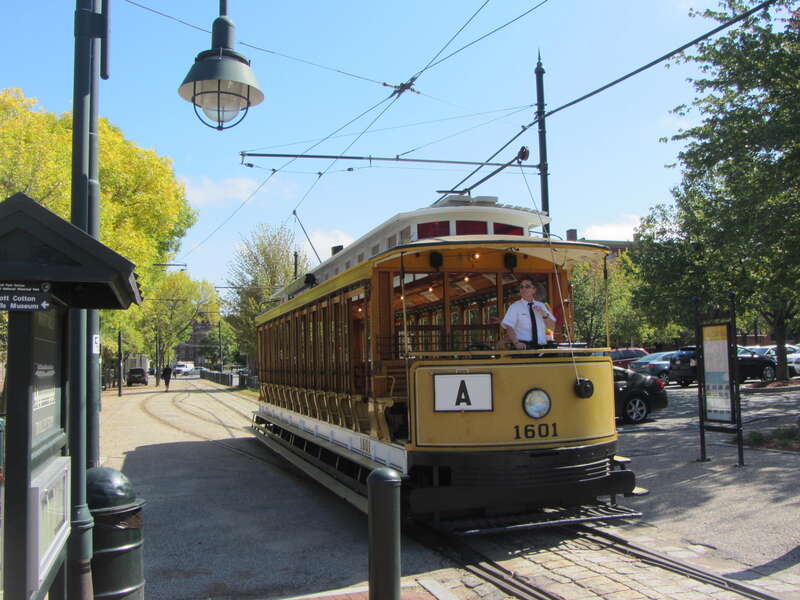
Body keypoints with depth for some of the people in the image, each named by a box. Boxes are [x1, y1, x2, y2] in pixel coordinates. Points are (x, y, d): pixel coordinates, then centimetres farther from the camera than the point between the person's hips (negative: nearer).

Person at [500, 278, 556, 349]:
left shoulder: (541, 306, 16)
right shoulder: (515, 307, 3)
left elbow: (552, 327, 12)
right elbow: (509, 328, -8)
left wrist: (544, 314, -6)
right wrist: (516, 343, -24)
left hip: (541, 346, 4)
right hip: (523, 347, -4)